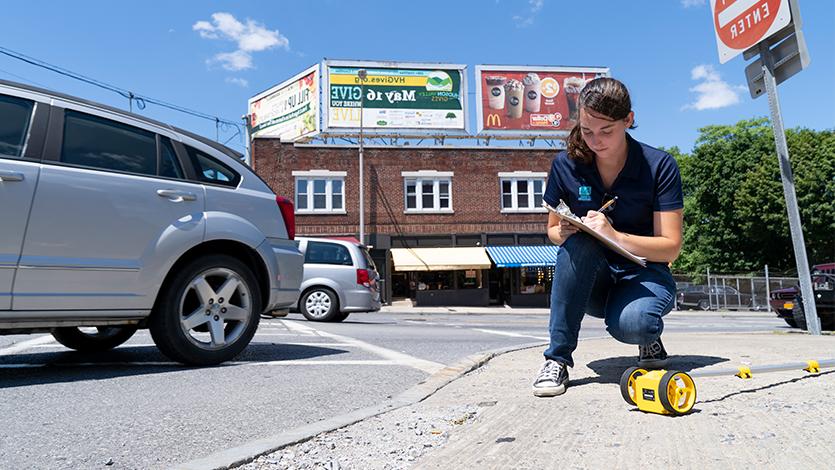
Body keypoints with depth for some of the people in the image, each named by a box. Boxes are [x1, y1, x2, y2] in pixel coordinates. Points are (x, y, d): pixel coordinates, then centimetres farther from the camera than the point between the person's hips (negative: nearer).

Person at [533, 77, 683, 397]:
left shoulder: (660, 166, -12)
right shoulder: (566, 164, -6)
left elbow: (670, 247, -14)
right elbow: (553, 230, 4)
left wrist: (615, 235, -30)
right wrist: (564, 232, -21)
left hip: (643, 275, -2)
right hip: (591, 284, 2)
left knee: (630, 325, -36)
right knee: (578, 242, -34)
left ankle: (649, 337, 5)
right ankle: (557, 358, -24)